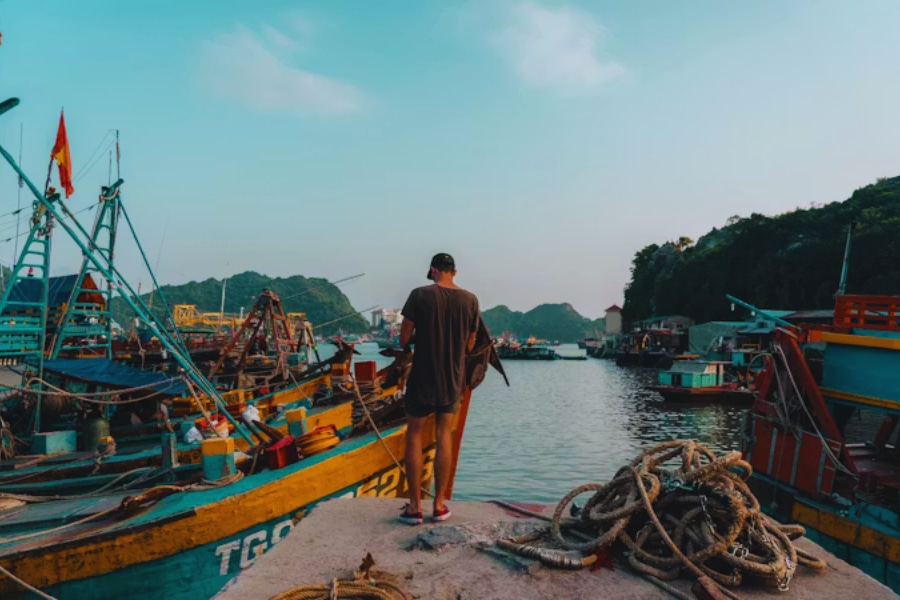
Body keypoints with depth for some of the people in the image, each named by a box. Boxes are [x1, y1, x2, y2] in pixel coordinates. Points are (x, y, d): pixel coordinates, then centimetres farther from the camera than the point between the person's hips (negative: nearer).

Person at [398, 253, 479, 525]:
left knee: (414, 436, 9)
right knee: (444, 436, 13)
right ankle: (439, 505, 17)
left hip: (422, 377, -3)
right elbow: (469, 345, 6)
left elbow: (404, 340, -9)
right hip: (453, 379, 3)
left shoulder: (420, 295, -11)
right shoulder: (470, 300, -2)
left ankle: (415, 506, 10)